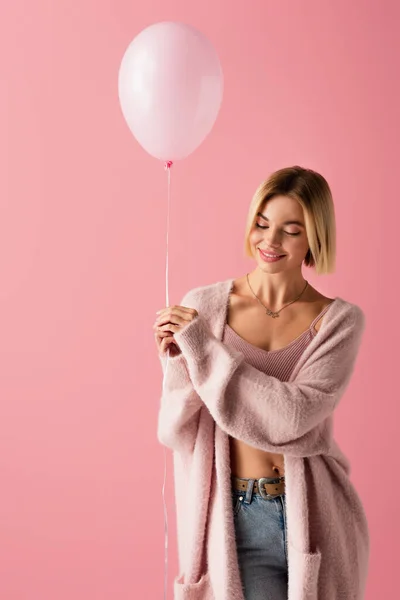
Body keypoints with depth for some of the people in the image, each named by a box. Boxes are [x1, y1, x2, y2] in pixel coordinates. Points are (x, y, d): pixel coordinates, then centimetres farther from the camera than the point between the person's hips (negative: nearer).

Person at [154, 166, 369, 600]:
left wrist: (203, 348, -19)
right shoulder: (203, 305, -4)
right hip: (238, 518, 0)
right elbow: (175, 432, -4)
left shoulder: (340, 321, -5)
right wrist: (178, 361, -21)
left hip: (317, 517, 1)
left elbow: (293, 417, -19)